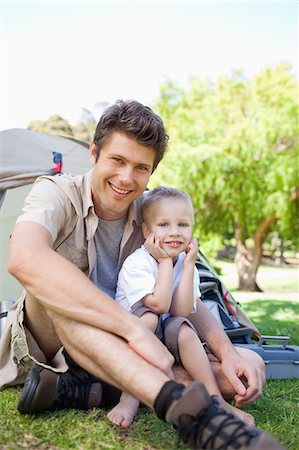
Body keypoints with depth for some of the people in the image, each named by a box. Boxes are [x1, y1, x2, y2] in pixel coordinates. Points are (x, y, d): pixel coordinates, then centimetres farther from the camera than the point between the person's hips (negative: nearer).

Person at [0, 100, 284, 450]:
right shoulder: (56, 194, -16)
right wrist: (135, 328, -44)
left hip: (122, 350, 4)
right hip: (46, 343, -3)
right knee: (51, 283, -36)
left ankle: (75, 390, -27)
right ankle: (179, 406, -49)